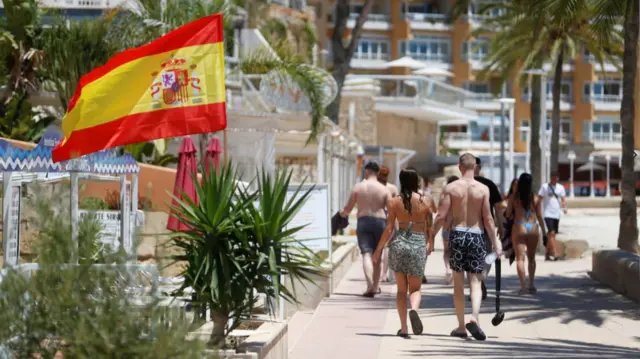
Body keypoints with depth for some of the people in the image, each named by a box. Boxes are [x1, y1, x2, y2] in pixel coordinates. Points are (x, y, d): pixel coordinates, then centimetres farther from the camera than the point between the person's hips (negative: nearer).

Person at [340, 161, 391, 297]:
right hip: (380, 222, 1)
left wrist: (343, 213, 29)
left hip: (363, 221, -1)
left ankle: (370, 286, -25)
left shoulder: (358, 187, 1)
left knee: (366, 254, -8)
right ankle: (376, 286, 22)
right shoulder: (384, 189, 2)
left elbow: (348, 208, 6)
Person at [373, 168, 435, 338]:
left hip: (399, 243, 0)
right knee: (415, 287, 10)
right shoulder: (425, 201, 0)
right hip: (418, 244, 0)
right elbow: (430, 227, 5)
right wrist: (430, 244, 23)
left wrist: (378, 249, 8)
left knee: (401, 289, 10)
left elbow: (389, 229, -3)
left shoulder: (394, 202, -2)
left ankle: (403, 327, 6)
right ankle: (414, 309, -23)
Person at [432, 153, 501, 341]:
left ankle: (461, 326, 14)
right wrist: (495, 242, 3)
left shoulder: (450, 188, -3)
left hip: (457, 234, 1)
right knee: (475, 282, 3)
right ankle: (474, 317, -20)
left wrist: (430, 236, 4)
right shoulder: (483, 189, -3)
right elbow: (487, 219, -4)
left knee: (458, 283, 10)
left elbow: (441, 216, -6)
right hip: (476, 235, 0)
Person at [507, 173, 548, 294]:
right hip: (533, 228, 2)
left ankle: (523, 286, -6)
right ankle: (531, 285, 16)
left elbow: (508, 215, -1)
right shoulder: (536, 199, 0)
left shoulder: (513, 198, -4)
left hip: (519, 228, -2)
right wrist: (544, 231, 11)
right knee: (531, 258, 16)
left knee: (520, 258, 1)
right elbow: (539, 216, 2)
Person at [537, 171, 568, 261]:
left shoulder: (560, 187, 9)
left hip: (556, 214, 5)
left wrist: (564, 207, -13)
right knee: (552, 233, -16)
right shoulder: (545, 186, -1)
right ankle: (554, 254, -21)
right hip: (548, 213, -5)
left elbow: (563, 199, 6)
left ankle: (547, 254, 19)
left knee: (552, 235, 10)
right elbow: (539, 198, 0)